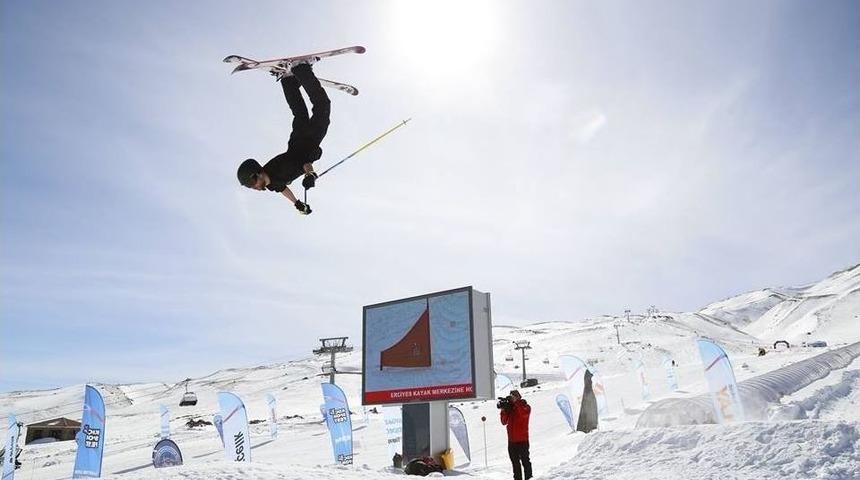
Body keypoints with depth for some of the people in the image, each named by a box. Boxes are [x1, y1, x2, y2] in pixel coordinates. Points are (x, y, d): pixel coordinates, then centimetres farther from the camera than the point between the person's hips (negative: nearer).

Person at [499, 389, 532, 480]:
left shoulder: (526, 407, -4)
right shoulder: (509, 408, 8)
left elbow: (523, 413, -28)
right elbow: (504, 422, 2)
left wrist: (515, 402, -27)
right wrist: (503, 410, -12)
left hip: (522, 440, -5)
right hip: (512, 440, 5)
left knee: (525, 460, 1)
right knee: (515, 462, 13)